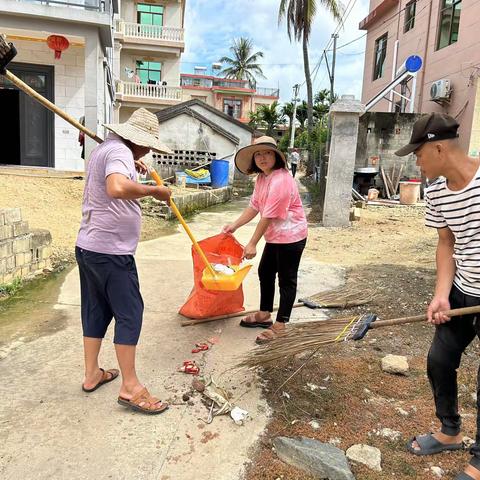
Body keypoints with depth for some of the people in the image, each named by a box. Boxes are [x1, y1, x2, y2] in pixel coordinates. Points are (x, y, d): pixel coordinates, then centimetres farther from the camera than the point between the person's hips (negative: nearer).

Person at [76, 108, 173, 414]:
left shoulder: (104, 148, 17)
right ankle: (130, 388, 6)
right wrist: (154, 190, -24)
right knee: (130, 313, -2)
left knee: (96, 310, 16)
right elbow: (117, 188, -37)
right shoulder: (119, 151, -16)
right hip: (111, 251, -10)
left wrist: (132, 167, 26)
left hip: (88, 247, 10)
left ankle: (92, 374, 28)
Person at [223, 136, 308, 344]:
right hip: (274, 236, 10)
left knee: (286, 280, 0)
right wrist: (234, 225, 5)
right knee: (265, 272, 19)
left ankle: (279, 327, 11)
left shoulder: (280, 180, -24)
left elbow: (268, 217, -24)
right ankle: (264, 315, 36)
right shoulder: (261, 178, 6)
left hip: (290, 236, -10)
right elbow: (254, 207, 10)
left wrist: (252, 244, -20)